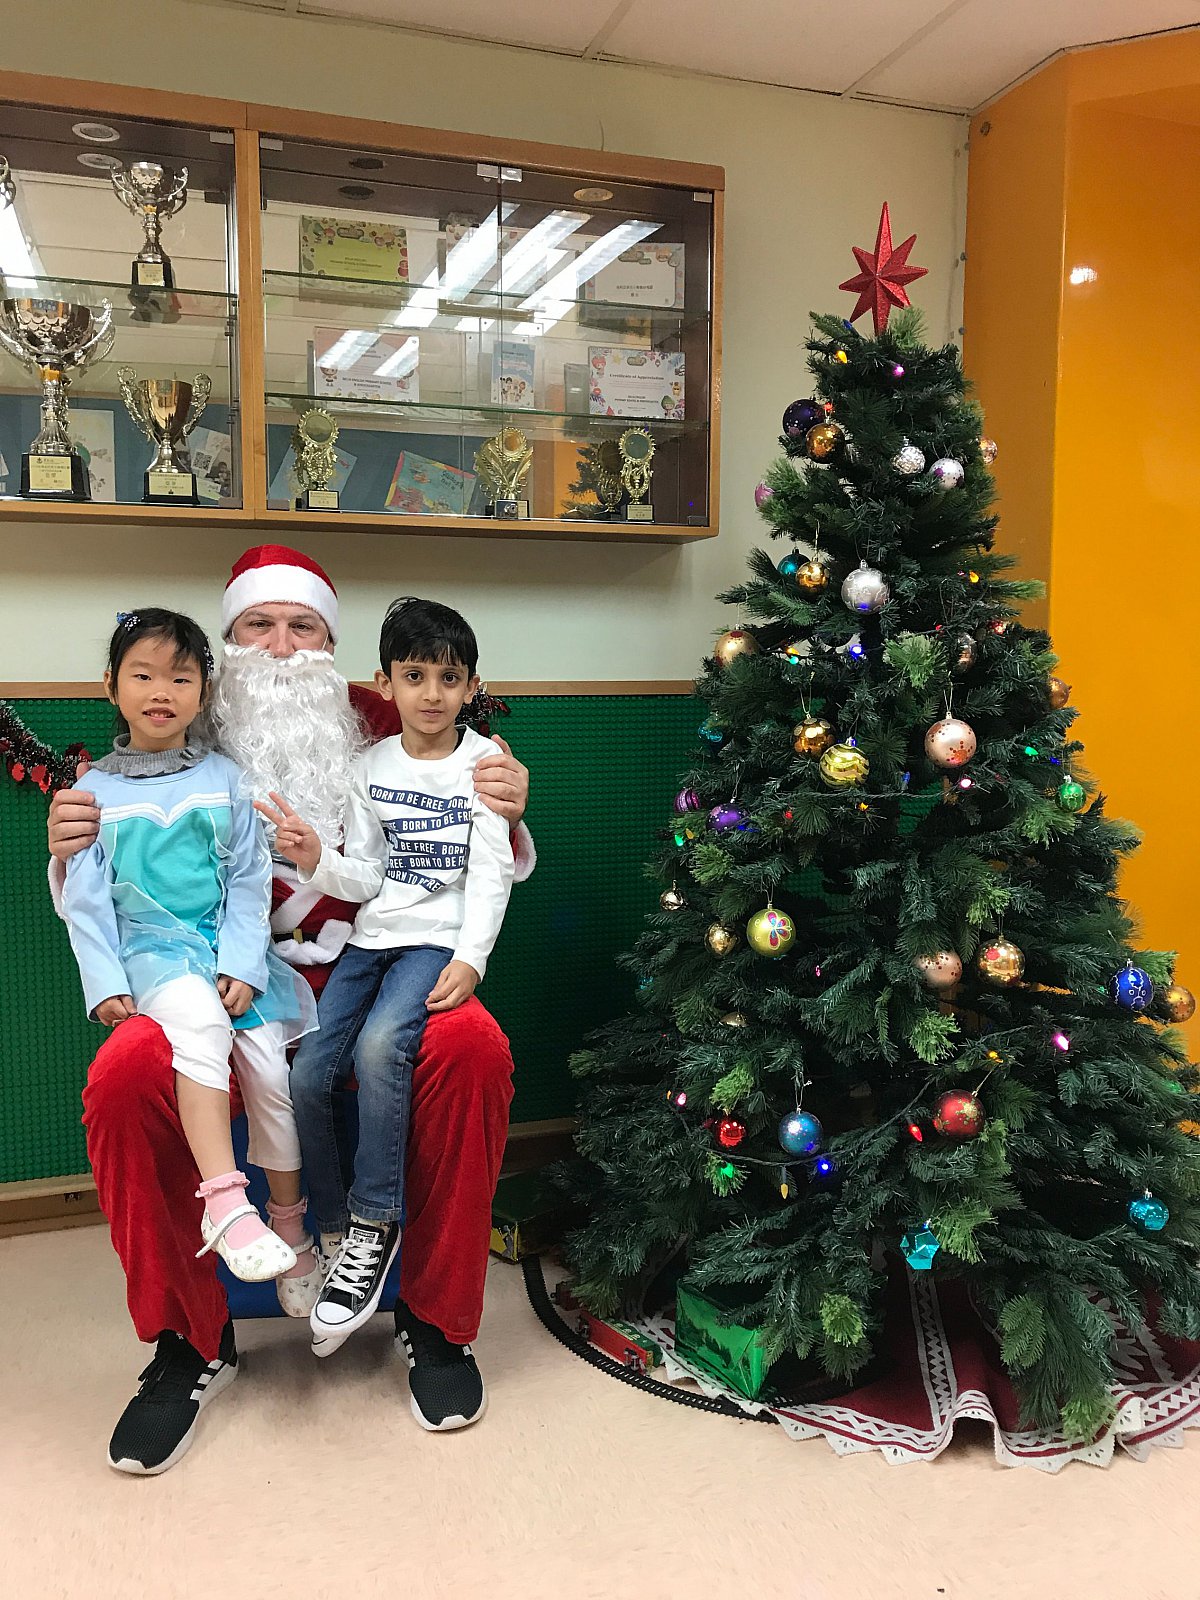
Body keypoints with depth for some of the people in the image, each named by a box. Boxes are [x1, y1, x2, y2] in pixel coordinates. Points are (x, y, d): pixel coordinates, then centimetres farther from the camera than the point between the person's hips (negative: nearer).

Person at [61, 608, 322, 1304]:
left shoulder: (225, 779, 8)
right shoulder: (94, 790, 7)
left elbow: (251, 880, 4)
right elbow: (85, 899, 5)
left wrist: (241, 965, -9)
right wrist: (105, 983, -7)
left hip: (232, 944, 2)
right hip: (150, 945, -1)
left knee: (270, 1063, -15)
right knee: (198, 1019, -34)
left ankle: (289, 1227, 5)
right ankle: (225, 1202, -35)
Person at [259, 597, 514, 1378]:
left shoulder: (483, 761, 0)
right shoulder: (373, 766, 10)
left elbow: (492, 874, -6)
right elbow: (367, 878, 8)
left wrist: (471, 959, -18)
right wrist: (318, 861, -13)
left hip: (440, 940, -4)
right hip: (374, 937, 5)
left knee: (380, 1046, -32)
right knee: (308, 1074, -13)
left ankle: (375, 1224, -16)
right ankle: (338, 1234, 5)